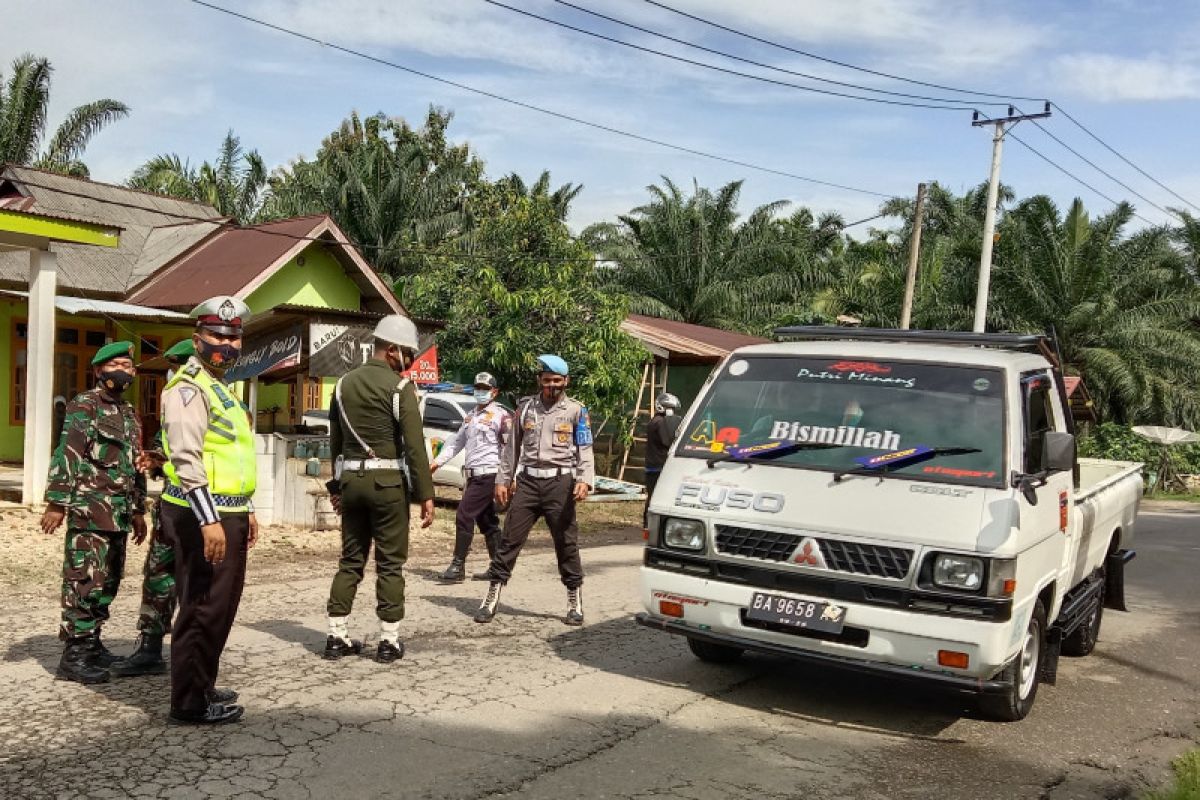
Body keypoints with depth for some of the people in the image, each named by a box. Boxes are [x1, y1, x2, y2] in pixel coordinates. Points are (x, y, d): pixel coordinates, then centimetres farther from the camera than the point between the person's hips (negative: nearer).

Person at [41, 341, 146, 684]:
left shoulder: (129, 412, 18)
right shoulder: (83, 407, -5)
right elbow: (65, 456, -12)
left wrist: (138, 509, 22)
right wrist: (56, 503, -18)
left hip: (119, 514, 8)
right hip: (90, 510, -8)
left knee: (108, 582, 11)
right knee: (85, 582, -8)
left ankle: (92, 644, 21)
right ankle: (73, 656, -3)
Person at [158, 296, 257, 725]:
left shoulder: (220, 388, 20)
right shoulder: (189, 387, -12)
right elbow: (187, 459, -22)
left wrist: (245, 511, 25)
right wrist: (209, 519, -28)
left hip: (225, 514, 10)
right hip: (202, 517, -10)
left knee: (221, 604, 17)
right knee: (202, 608, -5)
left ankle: (202, 686, 29)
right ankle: (189, 703, 4)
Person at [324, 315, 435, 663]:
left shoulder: (345, 383, 10)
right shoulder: (401, 387, -10)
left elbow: (335, 440, 15)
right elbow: (415, 446, -14)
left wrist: (335, 485, 22)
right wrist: (426, 494, -11)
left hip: (351, 479, 6)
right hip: (387, 481, -6)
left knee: (350, 559, 13)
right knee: (390, 563, 2)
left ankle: (338, 637, 14)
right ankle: (389, 641, 6)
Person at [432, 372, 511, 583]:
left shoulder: (501, 415, -7)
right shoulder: (471, 416, 19)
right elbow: (456, 442, 22)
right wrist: (438, 461, 12)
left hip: (488, 475, -8)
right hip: (473, 476, 8)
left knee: (464, 516, -11)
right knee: (487, 521, 11)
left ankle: (458, 566, -6)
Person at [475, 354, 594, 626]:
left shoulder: (575, 411, 3)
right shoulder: (525, 408, 11)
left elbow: (585, 450, -2)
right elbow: (512, 447, 15)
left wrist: (584, 480, -17)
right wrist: (503, 480, 10)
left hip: (559, 482, -2)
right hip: (528, 481, 2)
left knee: (566, 543, 4)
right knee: (510, 539, 1)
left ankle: (575, 602, 16)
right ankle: (492, 598, 8)